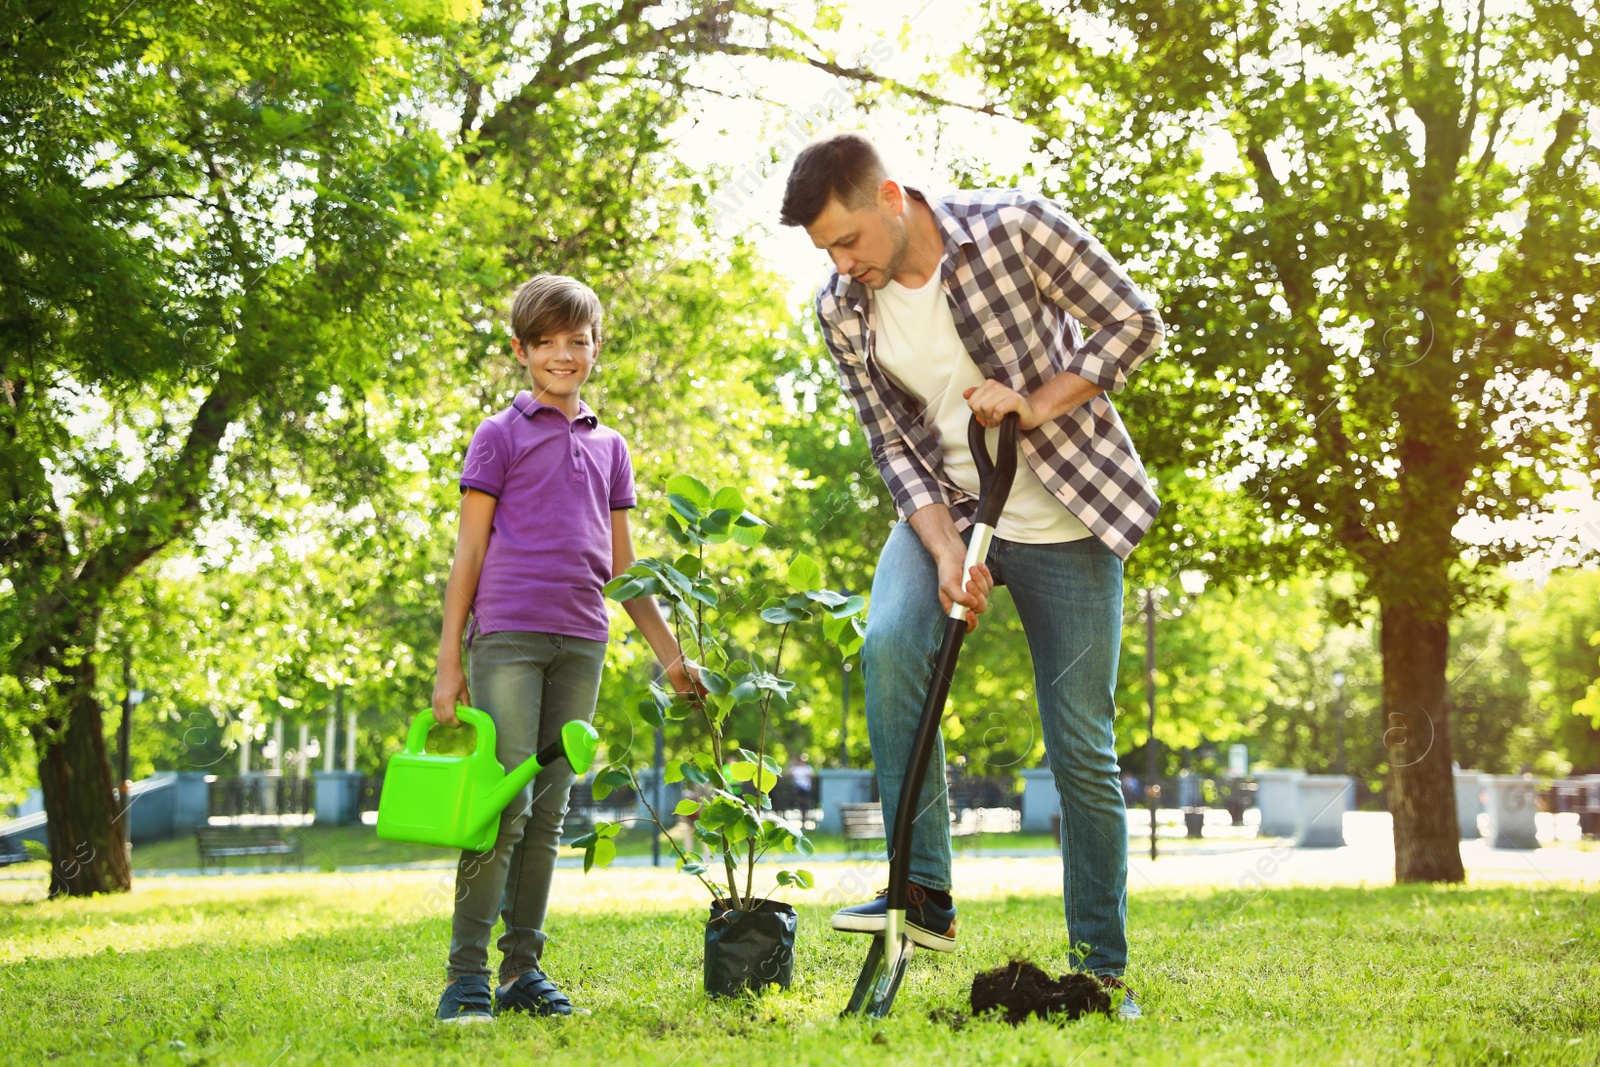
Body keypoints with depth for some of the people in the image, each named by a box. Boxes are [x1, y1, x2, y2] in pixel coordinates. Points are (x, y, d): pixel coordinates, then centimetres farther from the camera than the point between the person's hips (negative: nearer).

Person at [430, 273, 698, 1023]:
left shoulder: (609, 447, 18)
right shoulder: (500, 434, 4)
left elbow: (622, 565, 20)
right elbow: (468, 551, 2)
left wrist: (670, 654, 16)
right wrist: (448, 660, -3)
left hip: (581, 643, 5)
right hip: (508, 634, -5)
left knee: (548, 812, 6)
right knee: (504, 804, -10)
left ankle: (524, 969, 11)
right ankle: (466, 973, -5)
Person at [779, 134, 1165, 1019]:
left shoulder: (1015, 228, -17)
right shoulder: (843, 311, -6)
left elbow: (1135, 322, -10)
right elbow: (893, 445, -3)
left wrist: (1034, 405, -21)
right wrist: (947, 554, -18)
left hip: (1066, 518, -3)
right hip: (946, 510, 3)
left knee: (1082, 749, -2)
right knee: (890, 643, -29)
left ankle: (1105, 969, 12)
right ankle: (922, 893, -22)